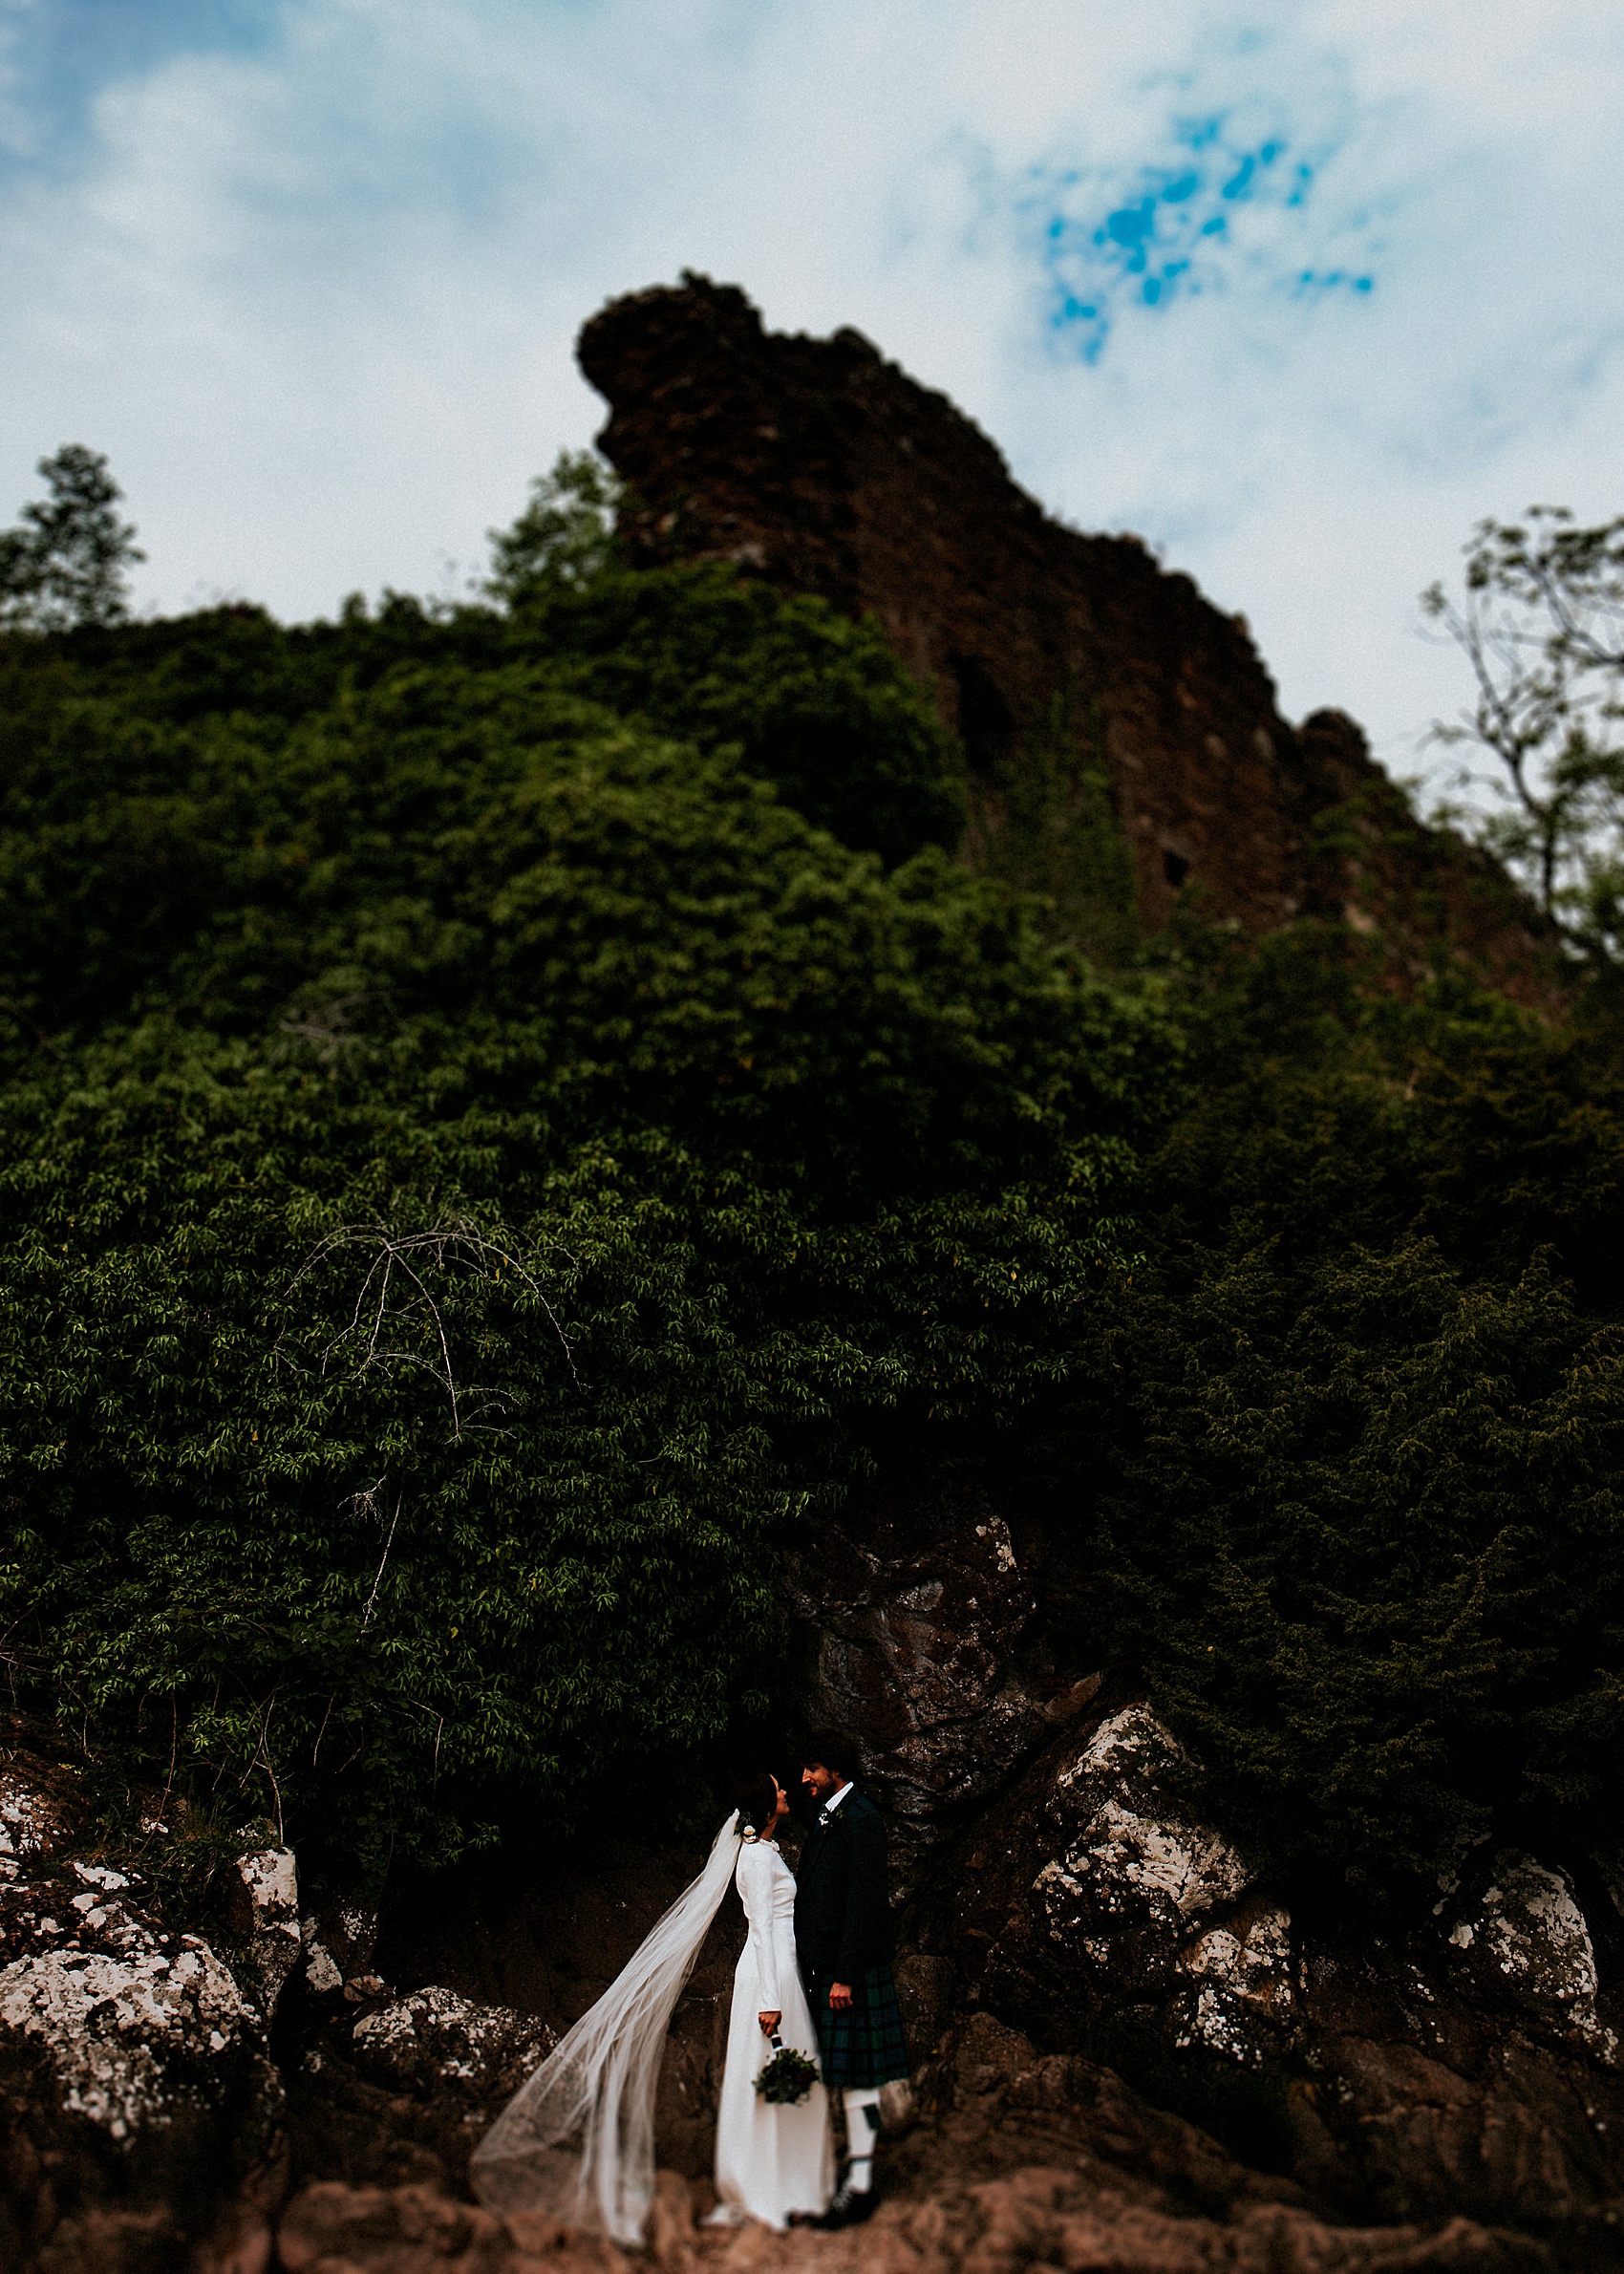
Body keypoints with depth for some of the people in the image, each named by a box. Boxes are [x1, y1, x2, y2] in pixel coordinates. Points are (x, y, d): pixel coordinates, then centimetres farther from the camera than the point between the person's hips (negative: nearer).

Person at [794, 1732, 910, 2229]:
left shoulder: (861, 1820, -16)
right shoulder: (827, 1817, 13)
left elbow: (864, 1902, -20)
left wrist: (845, 1976, -20)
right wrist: (813, 1967, 17)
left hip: (851, 1970, -9)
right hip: (821, 1965, 9)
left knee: (855, 2075, -1)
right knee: (838, 2074, 15)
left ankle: (859, 2186, 7)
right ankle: (849, 2163, 26)